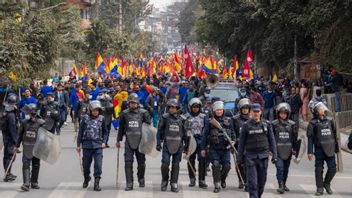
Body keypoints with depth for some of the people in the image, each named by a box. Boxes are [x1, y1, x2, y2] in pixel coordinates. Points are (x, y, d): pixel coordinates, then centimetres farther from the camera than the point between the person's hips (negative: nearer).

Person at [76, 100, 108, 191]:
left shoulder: (101, 119, 4)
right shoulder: (85, 118, 1)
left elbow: (105, 132, 12)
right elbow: (81, 131, 5)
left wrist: (104, 142, -1)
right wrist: (78, 144, 5)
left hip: (98, 145, -1)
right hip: (87, 144, 1)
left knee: (98, 164, -11)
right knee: (86, 164, 12)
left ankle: (96, 183, -5)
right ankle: (86, 179, 38)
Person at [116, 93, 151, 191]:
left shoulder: (143, 113, 0)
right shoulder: (125, 114, 5)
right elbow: (121, 128, 13)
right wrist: (118, 140, 13)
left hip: (140, 141, -1)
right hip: (129, 141, 1)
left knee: (141, 162, 8)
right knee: (128, 162, -7)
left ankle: (141, 179, 33)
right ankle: (129, 184, -4)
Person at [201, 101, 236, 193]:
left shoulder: (228, 120, 8)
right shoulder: (210, 121, 3)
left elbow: (232, 132, 13)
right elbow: (205, 135, 4)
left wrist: (233, 140, -7)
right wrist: (203, 148, 2)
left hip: (225, 147, 2)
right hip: (214, 148, -2)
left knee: (227, 166, -3)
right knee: (216, 165, -13)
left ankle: (222, 179, 28)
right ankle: (217, 185, -1)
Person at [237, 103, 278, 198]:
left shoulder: (266, 124, 5)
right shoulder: (246, 125, 1)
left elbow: (271, 140, 8)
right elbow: (241, 142, 4)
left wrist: (274, 155, 3)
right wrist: (240, 158, 4)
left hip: (263, 156, 2)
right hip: (250, 156, -2)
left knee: (262, 181, 8)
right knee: (252, 182, -9)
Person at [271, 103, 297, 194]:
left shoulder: (292, 124, 5)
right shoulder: (274, 124, -1)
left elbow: (295, 138, 10)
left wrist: (294, 149, 7)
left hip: (288, 150, 3)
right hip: (278, 150, -3)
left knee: (286, 168, 12)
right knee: (280, 167, -14)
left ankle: (284, 184, 26)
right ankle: (280, 185, -14)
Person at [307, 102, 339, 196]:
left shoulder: (329, 121, 10)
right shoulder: (313, 123, -3)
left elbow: (334, 135, 17)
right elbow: (310, 138, -5)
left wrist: (336, 148, 18)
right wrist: (310, 152, -10)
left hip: (330, 149, 4)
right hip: (319, 149, -4)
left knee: (332, 168, 1)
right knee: (319, 169, 1)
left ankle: (327, 184, 24)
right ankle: (320, 188, 11)